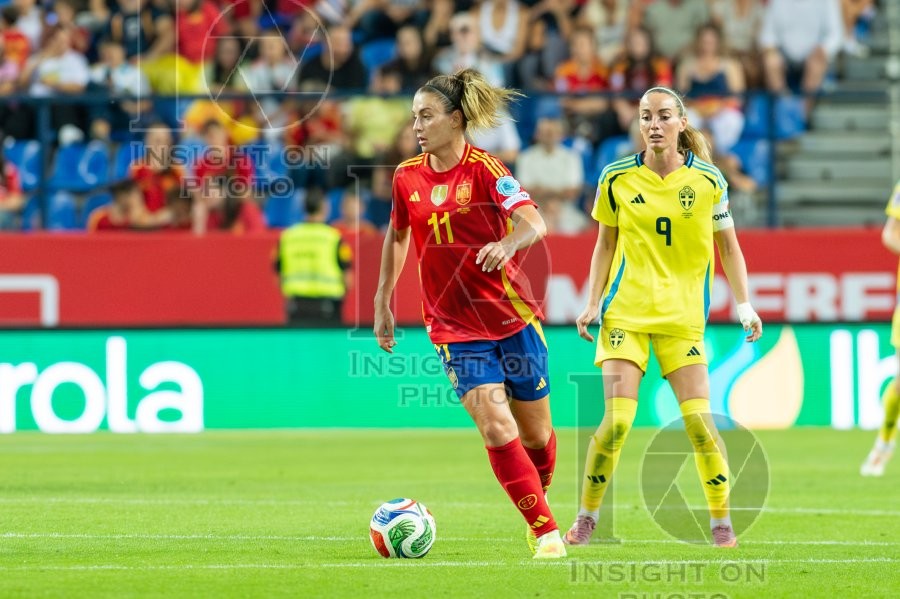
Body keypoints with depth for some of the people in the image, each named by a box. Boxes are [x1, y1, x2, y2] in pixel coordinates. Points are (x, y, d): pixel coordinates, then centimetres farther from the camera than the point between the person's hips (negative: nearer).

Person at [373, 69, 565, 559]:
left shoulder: (485, 169, -12)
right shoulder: (407, 177, 2)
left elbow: (534, 223, -26)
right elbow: (397, 235, 20)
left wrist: (507, 243, -48)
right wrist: (382, 303, 21)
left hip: (513, 319, -2)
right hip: (454, 329, 2)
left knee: (535, 434, 10)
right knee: (497, 430, -16)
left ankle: (539, 494, 41)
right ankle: (545, 531, -9)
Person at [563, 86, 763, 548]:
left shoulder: (708, 180, -1)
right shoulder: (617, 179, 0)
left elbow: (728, 246, 9)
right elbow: (605, 245, 10)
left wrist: (744, 306, 2)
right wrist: (593, 302, 2)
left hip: (683, 316, 0)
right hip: (625, 314, 0)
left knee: (698, 420, -9)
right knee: (617, 420, -11)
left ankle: (721, 521, 5)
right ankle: (586, 518, 4)